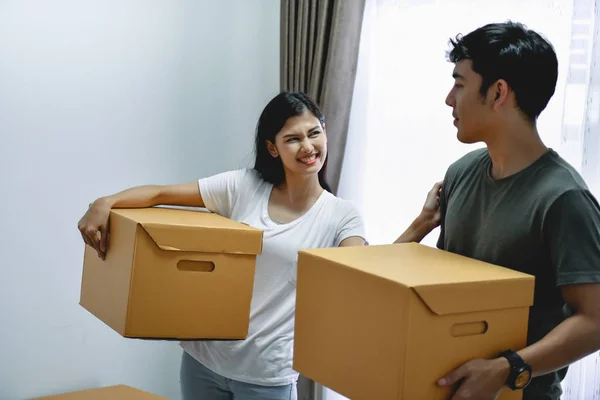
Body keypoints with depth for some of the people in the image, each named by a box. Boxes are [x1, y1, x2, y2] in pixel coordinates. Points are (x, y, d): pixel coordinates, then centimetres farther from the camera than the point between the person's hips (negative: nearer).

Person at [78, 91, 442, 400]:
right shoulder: (243, 187, -2)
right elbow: (161, 194, -3)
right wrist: (105, 203, -20)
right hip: (204, 356, 2)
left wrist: (421, 225, -33)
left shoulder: (342, 217, -5)